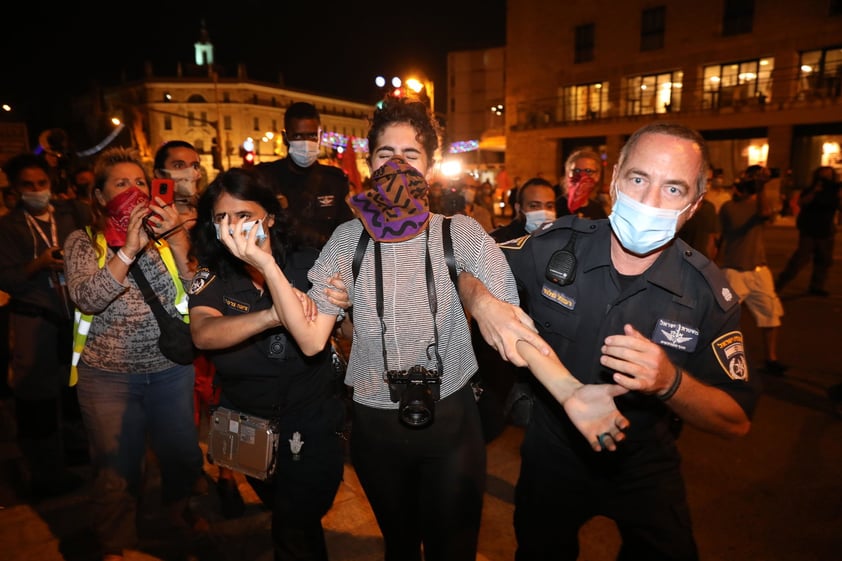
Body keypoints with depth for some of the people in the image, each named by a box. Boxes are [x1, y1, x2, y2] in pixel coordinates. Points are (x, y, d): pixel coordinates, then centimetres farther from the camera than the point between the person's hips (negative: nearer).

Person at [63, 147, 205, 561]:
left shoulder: (165, 235, 1)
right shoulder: (84, 242, -3)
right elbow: (86, 298, -19)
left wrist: (179, 242, -20)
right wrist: (129, 249, -29)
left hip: (171, 368, 2)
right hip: (109, 374, -2)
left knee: (184, 454, 16)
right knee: (117, 469, 12)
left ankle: (178, 506, 48)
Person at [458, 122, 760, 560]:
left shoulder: (709, 294, -19)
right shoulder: (557, 245, -20)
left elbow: (737, 420, -15)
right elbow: (468, 266, -6)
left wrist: (670, 382, -36)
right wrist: (482, 302, -29)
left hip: (645, 471, 0)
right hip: (552, 454, 1)